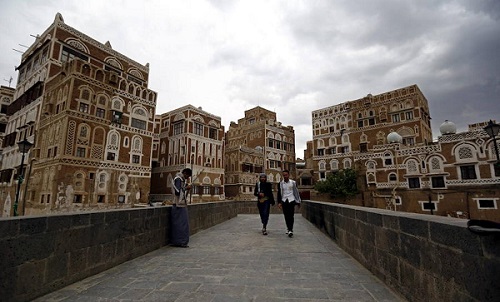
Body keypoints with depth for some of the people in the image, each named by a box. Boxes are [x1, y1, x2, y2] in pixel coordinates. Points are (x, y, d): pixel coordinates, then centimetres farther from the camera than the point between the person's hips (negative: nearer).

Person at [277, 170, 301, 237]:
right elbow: (279, 193, 6)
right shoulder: (280, 183, 5)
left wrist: (298, 201, 10)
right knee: (286, 216, 5)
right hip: (284, 201, 2)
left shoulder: (293, 183, 3)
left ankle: (290, 230, -10)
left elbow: (296, 192, 9)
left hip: (291, 200, -2)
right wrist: (279, 202, -2)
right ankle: (288, 228, 19)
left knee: (291, 216, -9)